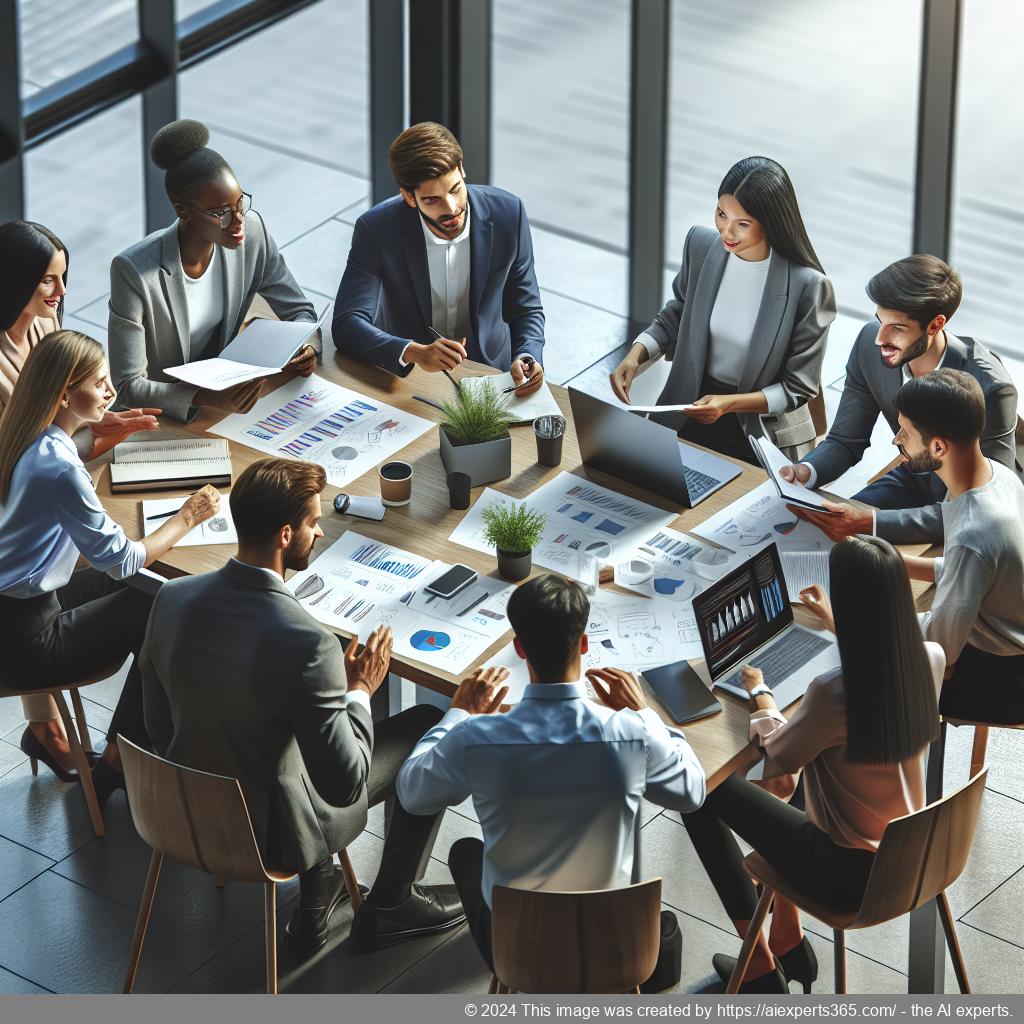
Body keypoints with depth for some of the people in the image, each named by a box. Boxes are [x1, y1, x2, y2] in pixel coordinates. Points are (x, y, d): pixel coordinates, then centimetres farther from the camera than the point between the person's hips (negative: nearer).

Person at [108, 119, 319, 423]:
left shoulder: (252, 231, -11)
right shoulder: (134, 270, -26)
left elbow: (299, 310, 3)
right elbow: (129, 386, -23)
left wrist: (304, 349, -21)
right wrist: (210, 399, -38)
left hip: (223, 385, 5)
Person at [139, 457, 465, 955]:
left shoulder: (171, 598, -14)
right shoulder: (307, 645, -33)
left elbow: (160, 728, 0)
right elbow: (345, 786, -25)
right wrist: (359, 690, -10)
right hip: (273, 835, -6)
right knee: (430, 727, 13)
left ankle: (312, 912, 36)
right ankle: (389, 905, 31)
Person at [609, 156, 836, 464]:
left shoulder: (807, 286, -18)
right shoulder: (701, 244, -4)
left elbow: (797, 388, -10)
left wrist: (729, 403, -24)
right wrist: (635, 355, -6)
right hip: (687, 417, 4)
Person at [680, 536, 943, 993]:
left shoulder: (833, 694, -32)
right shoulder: (931, 660, -12)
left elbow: (778, 756, -11)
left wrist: (760, 694, 8)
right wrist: (835, 622, 31)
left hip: (849, 878, -7)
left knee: (703, 798, 8)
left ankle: (763, 969, 18)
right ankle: (788, 944, 37)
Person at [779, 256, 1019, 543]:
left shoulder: (989, 389, -33)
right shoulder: (869, 343, -16)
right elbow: (844, 441, -2)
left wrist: (870, 522, -42)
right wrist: (804, 472, -26)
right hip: (912, 483, 6)